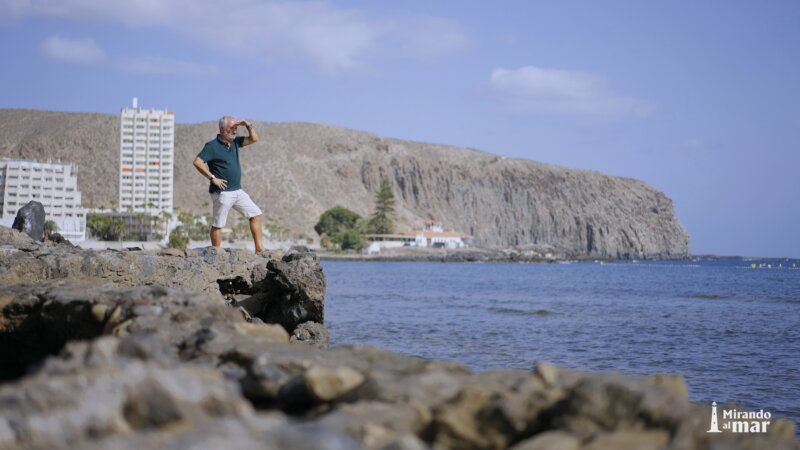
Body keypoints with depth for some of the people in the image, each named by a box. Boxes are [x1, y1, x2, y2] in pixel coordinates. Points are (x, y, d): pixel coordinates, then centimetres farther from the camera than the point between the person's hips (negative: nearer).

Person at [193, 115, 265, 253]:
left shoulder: (234, 142, 11)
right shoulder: (212, 146, -11)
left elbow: (254, 139, 17)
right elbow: (197, 162, -19)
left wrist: (248, 126, -1)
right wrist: (213, 178, -18)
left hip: (238, 191, 8)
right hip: (222, 192, -8)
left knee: (256, 214, 5)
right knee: (217, 225, -1)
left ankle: (259, 248, 8)